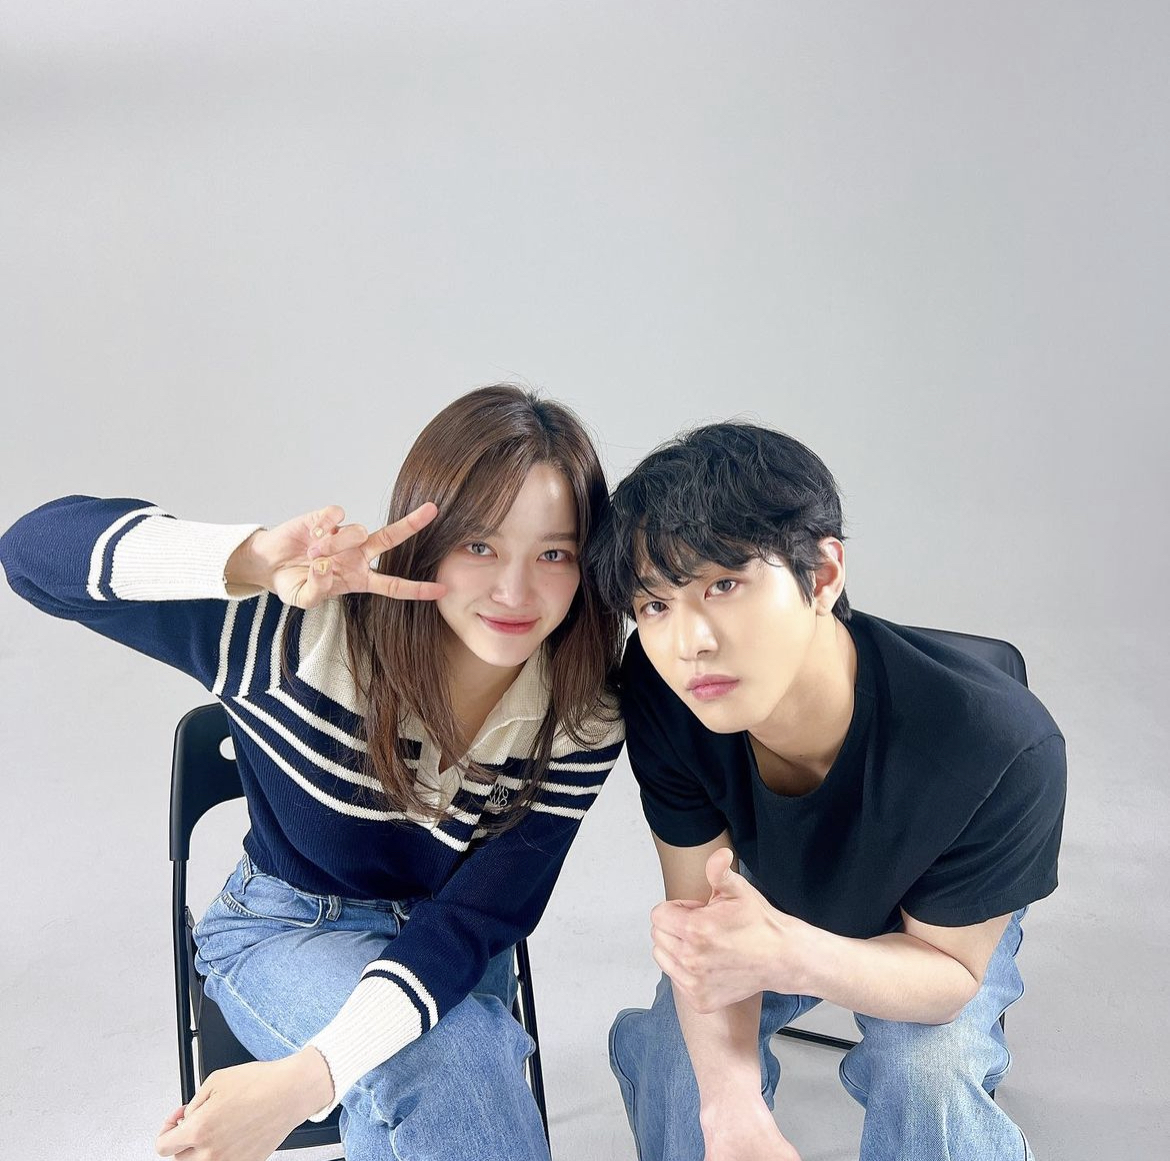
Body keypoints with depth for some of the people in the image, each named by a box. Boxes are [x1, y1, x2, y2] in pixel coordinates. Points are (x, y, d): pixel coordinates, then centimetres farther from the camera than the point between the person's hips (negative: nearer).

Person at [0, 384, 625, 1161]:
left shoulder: (583, 718, -19)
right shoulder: (306, 628, -26)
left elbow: (477, 915, -23)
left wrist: (308, 1076, -39)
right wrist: (249, 562, -50)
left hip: (444, 945, 2)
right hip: (284, 928, -2)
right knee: (448, 1063, -31)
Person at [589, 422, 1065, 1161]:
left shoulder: (1001, 749, -41)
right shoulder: (663, 696, -33)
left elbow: (952, 972, -26)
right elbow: (697, 905, -20)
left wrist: (787, 956, -47)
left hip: (945, 924, -1)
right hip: (762, 901, 2)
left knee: (928, 1076, -27)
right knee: (675, 1056, -19)